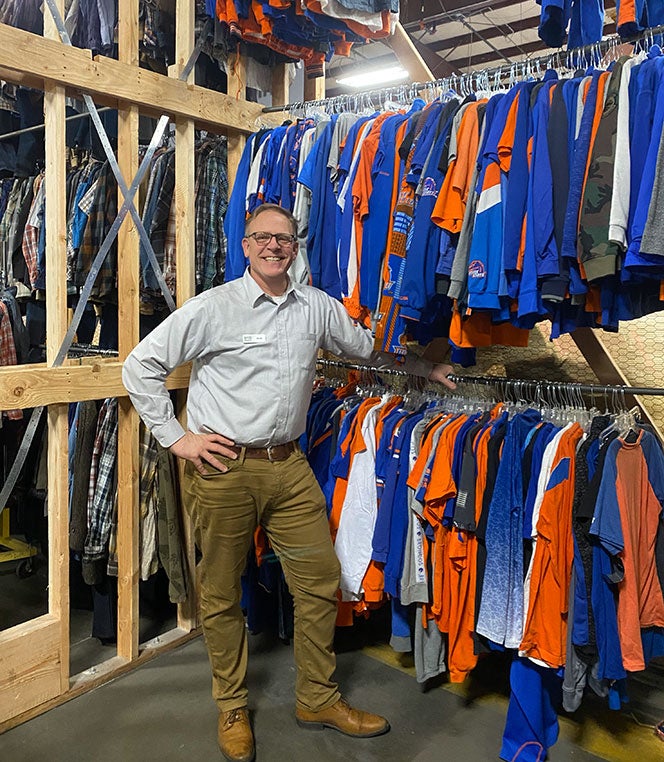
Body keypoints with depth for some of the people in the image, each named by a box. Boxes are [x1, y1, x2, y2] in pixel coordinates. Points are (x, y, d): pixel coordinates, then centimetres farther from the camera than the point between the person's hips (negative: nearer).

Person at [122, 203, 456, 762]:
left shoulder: (318, 307, 7)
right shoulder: (213, 308, -5)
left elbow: (367, 347, 25)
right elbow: (140, 366, -2)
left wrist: (424, 368, 29)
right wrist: (176, 437, -6)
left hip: (289, 466, 4)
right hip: (223, 468, -3)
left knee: (320, 582, 8)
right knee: (222, 595, 9)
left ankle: (318, 698, 30)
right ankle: (233, 708, 32)